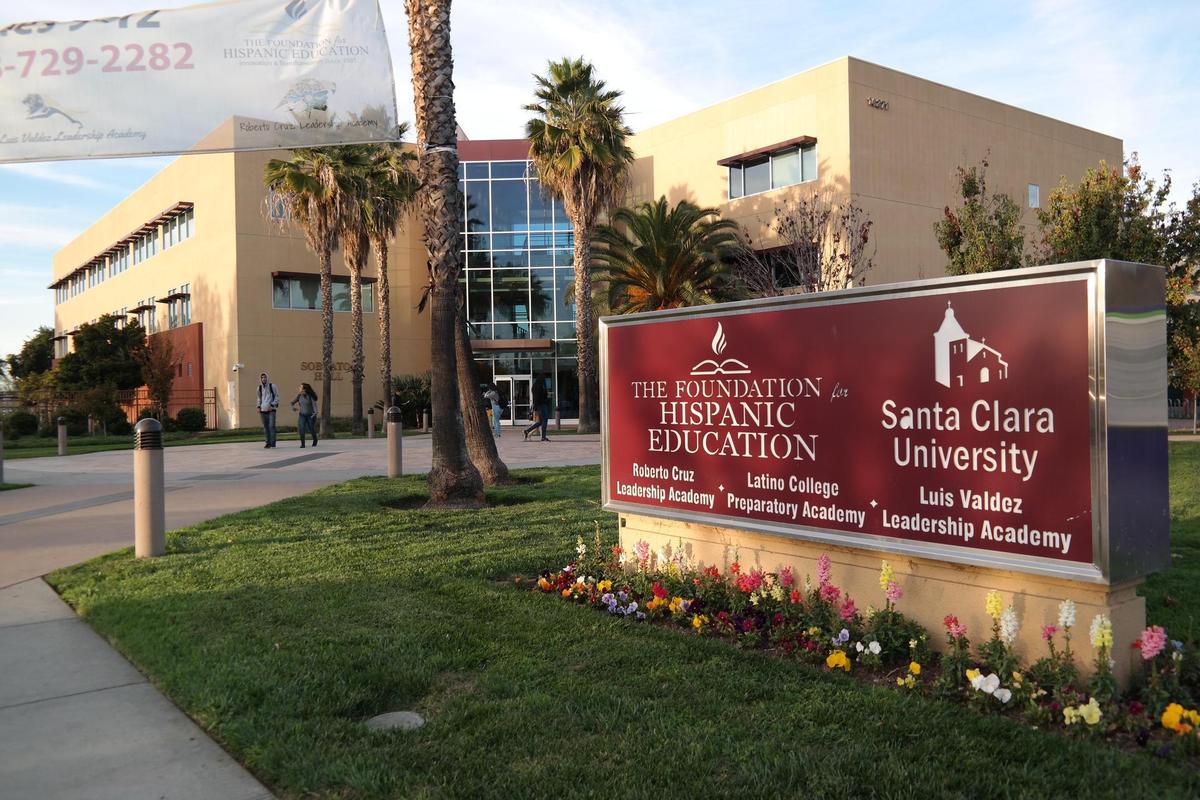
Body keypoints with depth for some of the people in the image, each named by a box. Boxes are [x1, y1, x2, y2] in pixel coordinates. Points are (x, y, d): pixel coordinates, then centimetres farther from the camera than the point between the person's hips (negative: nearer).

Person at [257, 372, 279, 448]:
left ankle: (273, 442, -9)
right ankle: (268, 442, 10)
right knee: (265, 427, 4)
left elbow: (277, 397, 1)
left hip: (271, 409, -4)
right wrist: (258, 406, 9)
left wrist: (272, 405, -10)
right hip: (263, 410, 4)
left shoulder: (272, 386, 0)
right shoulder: (259, 388, 12)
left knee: (271, 426, -12)